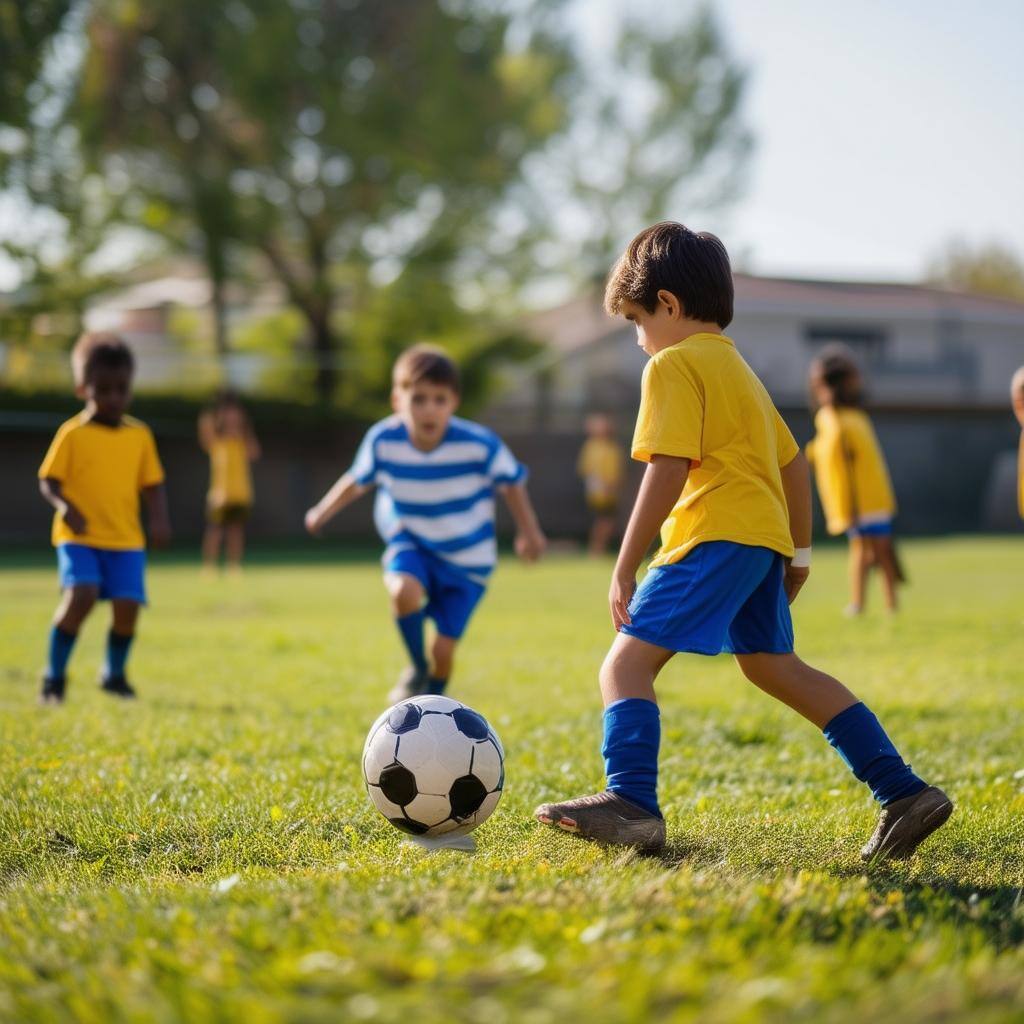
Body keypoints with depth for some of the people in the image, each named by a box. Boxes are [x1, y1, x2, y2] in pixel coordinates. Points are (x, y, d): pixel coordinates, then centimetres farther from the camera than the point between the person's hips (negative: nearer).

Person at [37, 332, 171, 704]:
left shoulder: (140, 435, 8)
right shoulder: (73, 434, -2)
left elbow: (152, 485, 12)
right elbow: (48, 481, -2)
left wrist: (160, 519, -4)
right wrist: (64, 506, -22)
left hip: (126, 539, 3)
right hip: (79, 537, -3)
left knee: (128, 606, -6)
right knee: (81, 595, -22)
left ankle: (114, 673, 21)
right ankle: (54, 675, -5)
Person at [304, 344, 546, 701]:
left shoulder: (480, 444, -25)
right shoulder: (383, 440, -19)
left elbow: (511, 482, -7)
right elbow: (358, 480, 2)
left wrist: (528, 532, -7)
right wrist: (323, 511, 11)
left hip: (467, 558, -1)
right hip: (412, 543, 1)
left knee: (443, 648, -3)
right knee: (404, 590, -32)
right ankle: (418, 668, -4)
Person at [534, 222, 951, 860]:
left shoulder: (674, 364, -4)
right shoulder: (737, 367, 25)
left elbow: (668, 470, -15)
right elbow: (793, 462, 28)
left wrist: (625, 568, -15)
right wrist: (799, 552, 34)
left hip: (716, 537, -9)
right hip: (765, 541, 10)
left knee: (627, 663, -12)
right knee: (773, 666, 17)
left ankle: (631, 803, -29)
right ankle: (904, 791, 16)